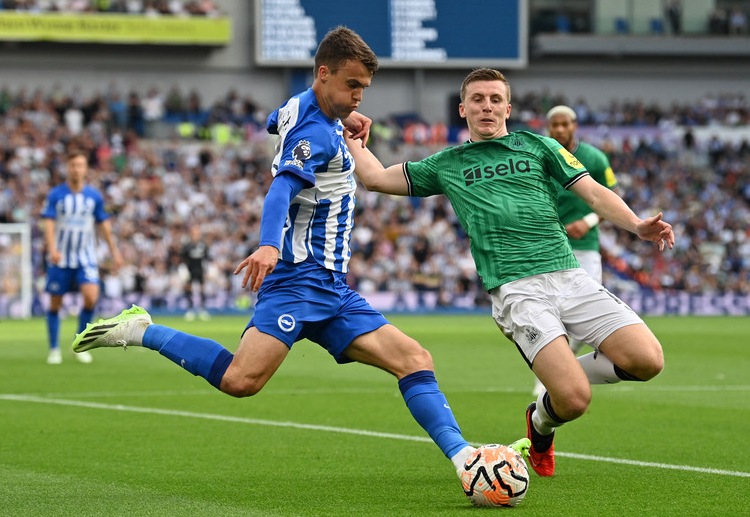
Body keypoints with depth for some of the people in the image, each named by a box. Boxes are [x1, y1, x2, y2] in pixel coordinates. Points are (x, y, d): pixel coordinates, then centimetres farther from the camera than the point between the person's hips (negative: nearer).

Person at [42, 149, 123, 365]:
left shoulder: (94, 196, 2)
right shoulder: (55, 195, -4)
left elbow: (104, 225, 10)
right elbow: (49, 223, -11)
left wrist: (114, 252, 8)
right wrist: (52, 248, -26)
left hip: (86, 258, 1)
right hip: (60, 258, -1)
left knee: (91, 296, -18)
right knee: (55, 303, 3)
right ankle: (54, 349, 17)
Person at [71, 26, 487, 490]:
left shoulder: (299, 107, 16)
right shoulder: (318, 135, -12)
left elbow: (276, 120, 42)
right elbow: (281, 189, -29)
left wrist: (343, 118, 29)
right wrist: (269, 245, -48)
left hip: (332, 291, 10)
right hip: (298, 280, -10)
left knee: (415, 360, -1)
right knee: (241, 380, -26)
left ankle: (462, 456, -6)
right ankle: (141, 332, -9)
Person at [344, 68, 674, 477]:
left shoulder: (537, 146, 18)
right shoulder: (447, 165, 19)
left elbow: (593, 193, 10)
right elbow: (376, 177, 23)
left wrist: (636, 225, -5)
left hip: (569, 275, 2)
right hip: (515, 291, -2)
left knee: (647, 360, -16)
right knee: (574, 401, -22)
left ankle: (569, 373, 13)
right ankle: (541, 425, 15)